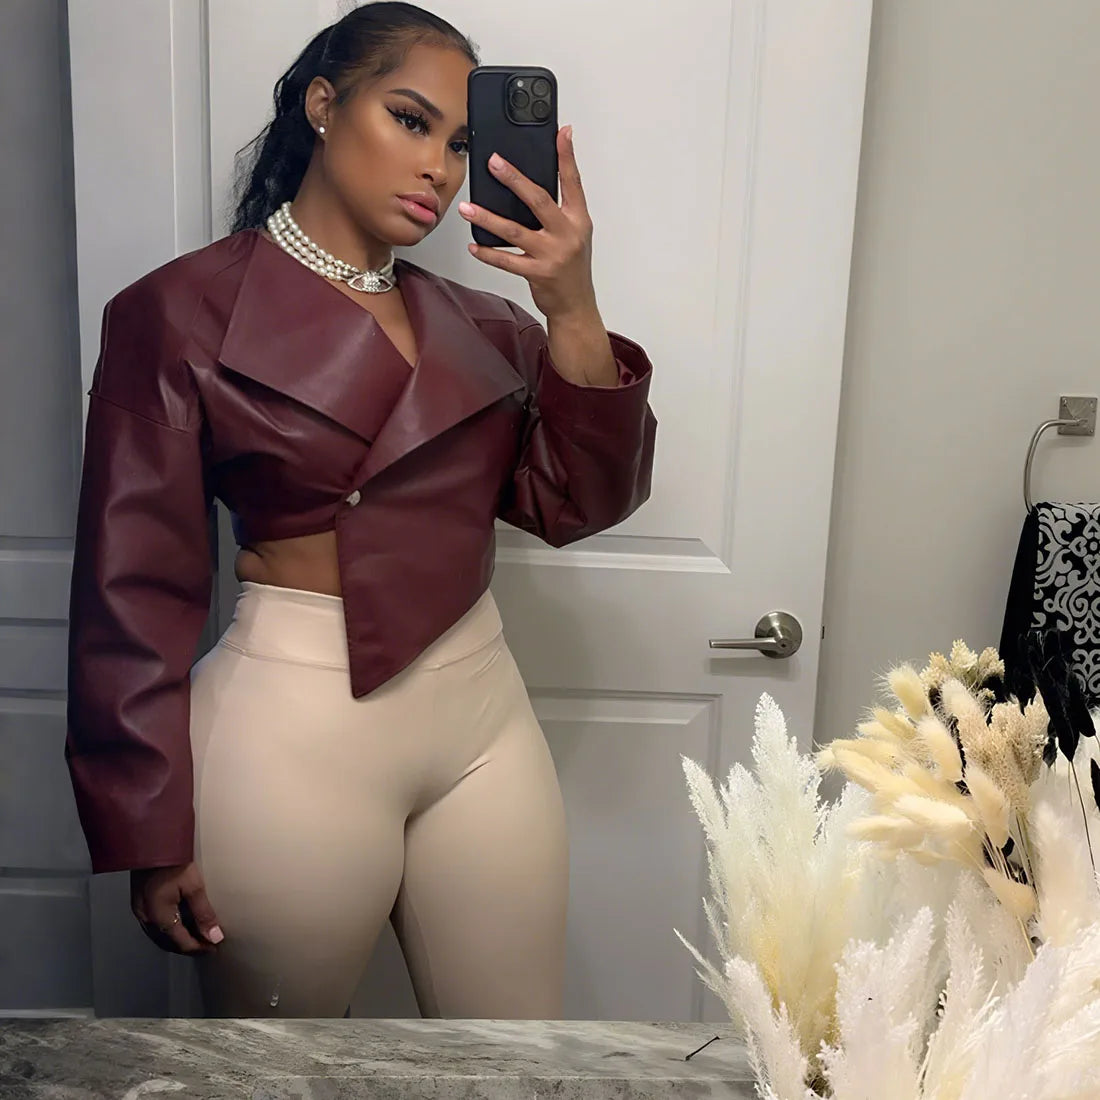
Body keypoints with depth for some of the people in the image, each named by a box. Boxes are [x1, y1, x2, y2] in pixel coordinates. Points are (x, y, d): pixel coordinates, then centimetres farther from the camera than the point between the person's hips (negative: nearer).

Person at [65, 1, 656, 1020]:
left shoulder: (478, 322, 9)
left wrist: (573, 311, -14)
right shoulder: (183, 310, -5)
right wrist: (151, 836, -7)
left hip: (484, 714, 5)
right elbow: (135, 589, -7)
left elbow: (576, 503, 0)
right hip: (292, 728, -4)